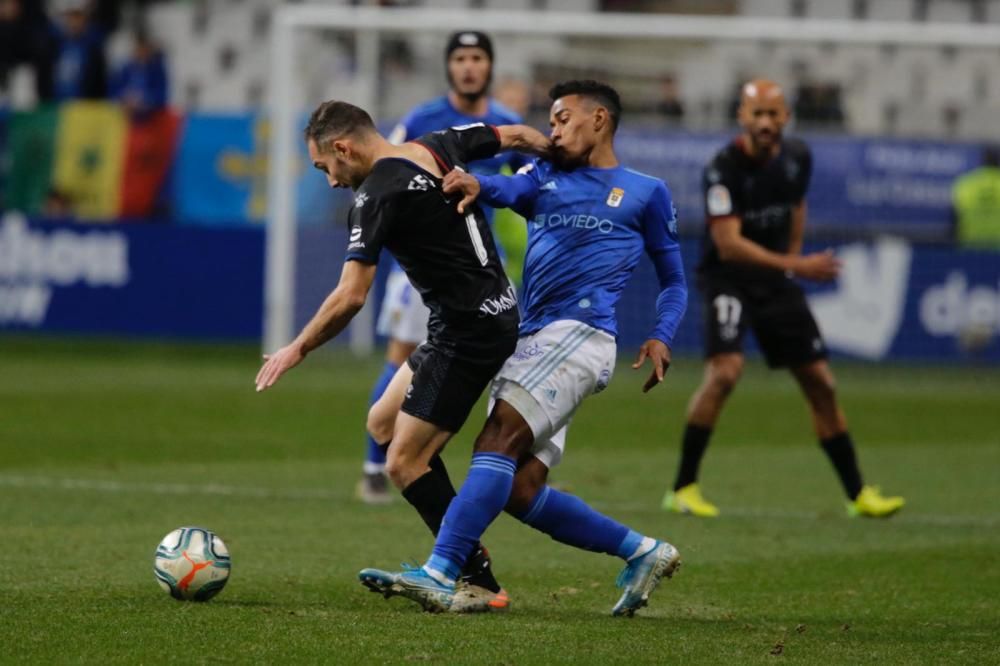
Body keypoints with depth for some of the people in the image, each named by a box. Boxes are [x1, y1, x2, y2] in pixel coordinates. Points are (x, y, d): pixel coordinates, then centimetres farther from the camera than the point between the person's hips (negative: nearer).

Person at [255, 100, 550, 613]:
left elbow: (349, 298, -21)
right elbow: (516, 136, 17)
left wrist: (297, 350, -9)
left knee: (404, 465, -4)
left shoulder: (376, 198, -17)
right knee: (382, 424, 17)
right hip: (496, 312, 10)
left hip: (468, 334, -10)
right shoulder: (439, 147, 6)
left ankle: (480, 584, 1)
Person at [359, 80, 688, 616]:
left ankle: (440, 576, -35)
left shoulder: (646, 192, 14)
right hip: (530, 340, 7)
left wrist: (661, 337, 0)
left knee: (500, 437, -25)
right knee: (520, 490, -1)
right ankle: (642, 553, 14)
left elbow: (673, 280, 19)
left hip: (578, 332, -7)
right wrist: (477, 185, -22)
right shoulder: (546, 177, 24)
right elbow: (511, 190, 2)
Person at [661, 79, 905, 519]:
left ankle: (858, 495, 16)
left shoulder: (796, 158, 0)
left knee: (821, 384, 6)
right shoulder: (724, 168, -21)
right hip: (728, 280, -6)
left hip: (777, 283, 6)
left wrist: (793, 258, 15)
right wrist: (796, 266, -33)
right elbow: (728, 245, -27)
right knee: (725, 370, -27)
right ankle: (682, 489, -17)